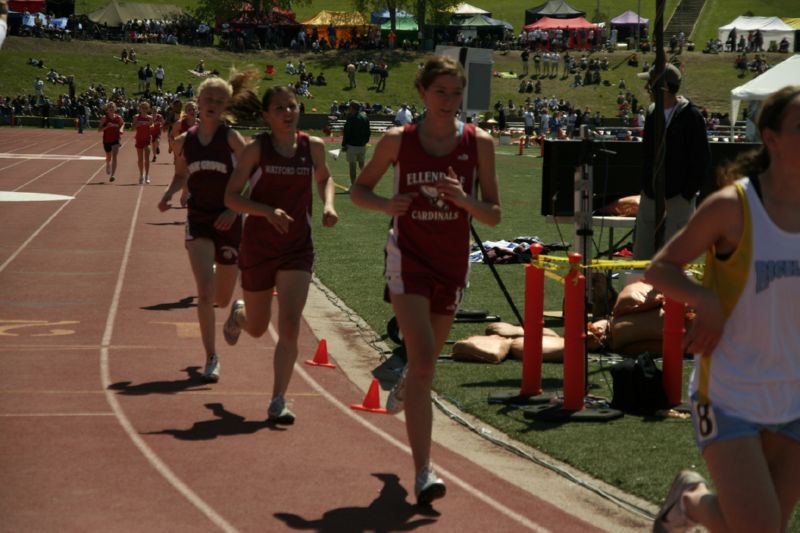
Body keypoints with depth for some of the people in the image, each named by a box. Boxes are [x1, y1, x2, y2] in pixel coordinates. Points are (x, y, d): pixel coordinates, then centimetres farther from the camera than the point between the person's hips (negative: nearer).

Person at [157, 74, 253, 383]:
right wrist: (168, 195, -1)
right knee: (205, 293, -15)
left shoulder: (231, 137, -6)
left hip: (228, 221, -1)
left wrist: (235, 209, -18)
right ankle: (211, 359, -6)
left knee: (222, 299, 11)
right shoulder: (184, 141, 3)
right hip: (198, 220, 1)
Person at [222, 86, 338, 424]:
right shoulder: (257, 149, -9)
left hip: (298, 248, 1)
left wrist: (328, 205, 0)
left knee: (290, 326, -13)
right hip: (258, 247, -1)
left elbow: (324, 178, 21)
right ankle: (238, 314, 53)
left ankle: (278, 402, -7)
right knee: (257, 329, 15)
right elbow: (231, 196, -9)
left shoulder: (313, 147, 0)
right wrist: (267, 211, -24)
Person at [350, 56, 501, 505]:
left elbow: (494, 215, -2)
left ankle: (403, 387, 57)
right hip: (409, 257, -3)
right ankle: (423, 471, -15)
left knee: (427, 359, 18)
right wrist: (385, 204, -15)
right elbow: (359, 189, 6)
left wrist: (463, 199, -22)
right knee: (423, 361, -16)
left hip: (453, 262, 3)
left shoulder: (478, 143, -4)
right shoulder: (399, 141, -5)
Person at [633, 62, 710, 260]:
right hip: (650, 196, 7)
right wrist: (646, 187, 10)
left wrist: (687, 194, -14)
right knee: (641, 255, 8)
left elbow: (702, 159, -10)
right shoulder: (652, 113, 10)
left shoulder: (691, 116, -11)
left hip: (678, 197, -7)